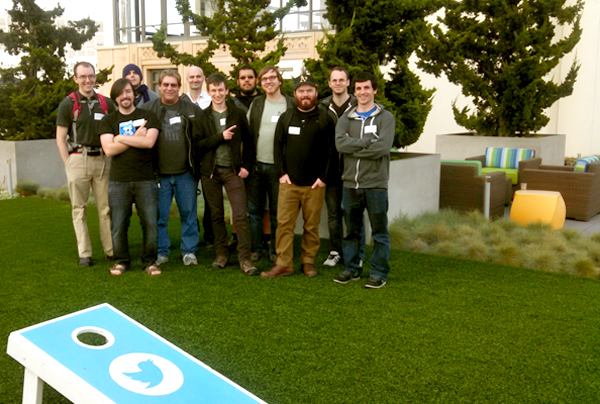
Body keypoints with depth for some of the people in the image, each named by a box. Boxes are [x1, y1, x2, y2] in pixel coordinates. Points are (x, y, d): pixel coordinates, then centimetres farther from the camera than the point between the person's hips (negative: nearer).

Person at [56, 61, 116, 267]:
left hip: (102, 159, 2)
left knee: (106, 207, 3)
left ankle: (111, 250, 10)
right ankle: (84, 254, 5)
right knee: (79, 208, 1)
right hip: (78, 159, -2)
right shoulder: (67, 104, 3)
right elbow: (60, 138, 2)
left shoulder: (106, 103, 10)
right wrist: (69, 164, -6)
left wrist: (112, 160, 4)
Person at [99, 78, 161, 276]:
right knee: (118, 224, 2)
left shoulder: (148, 116, 8)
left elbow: (149, 142, -10)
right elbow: (109, 149, -4)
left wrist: (121, 138, -5)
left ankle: (149, 261, 12)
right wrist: (136, 137, -5)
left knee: (150, 223, -1)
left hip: (146, 180, -1)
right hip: (118, 181, 1)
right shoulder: (108, 121, 10)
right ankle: (121, 261, 18)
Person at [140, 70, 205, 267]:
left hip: (185, 173, 0)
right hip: (159, 173, 0)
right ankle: (161, 251, 19)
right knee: (159, 215, 5)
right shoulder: (147, 110, 4)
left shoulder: (193, 110, 5)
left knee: (189, 213, 7)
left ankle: (189, 251, 19)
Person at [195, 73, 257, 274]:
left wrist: (247, 165, -1)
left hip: (233, 170, -1)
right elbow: (198, 144, -5)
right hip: (210, 171, 1)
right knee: (216, 215, 9)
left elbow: (248, 142, 7)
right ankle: (221, 254, 21)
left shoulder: (238, 114, 4)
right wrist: (220, 137, -15)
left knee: (240, 215, -8)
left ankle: (245, 258, -4)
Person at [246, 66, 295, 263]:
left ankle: (275, 250, 18)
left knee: (277, 211, 6)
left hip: (278, 166, -3)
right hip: (256, 165, 3)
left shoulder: (291, 105, 1)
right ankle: (255, 248, 20)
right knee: (254, 210, 7)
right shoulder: (256, 104, 10)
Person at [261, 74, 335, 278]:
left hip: (315, 184, -2)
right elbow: (278, 147, 11)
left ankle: (308, 261, 20)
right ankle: (284, 263, 8)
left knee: (312, 225, 6)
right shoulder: (286, 118, 10)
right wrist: (281, 173, 1)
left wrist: (324, 176, -5)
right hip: (289, 182, 2)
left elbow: (332, 150, 1)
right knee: (284, 223, -1)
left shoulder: (326, 118, 2)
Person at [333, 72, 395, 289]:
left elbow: (383, 147, -14)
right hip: (350, 184, 3)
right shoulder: (345, 119, 11)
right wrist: (369, 141, -15)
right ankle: (351, 269, 24)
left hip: (375, 184, -3)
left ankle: (379, 272, 13)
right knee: (351, 230, 12)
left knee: (379, 231, 3)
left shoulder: (385, 117, 2)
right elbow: (340, 143, -8)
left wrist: (353, 147, -10)